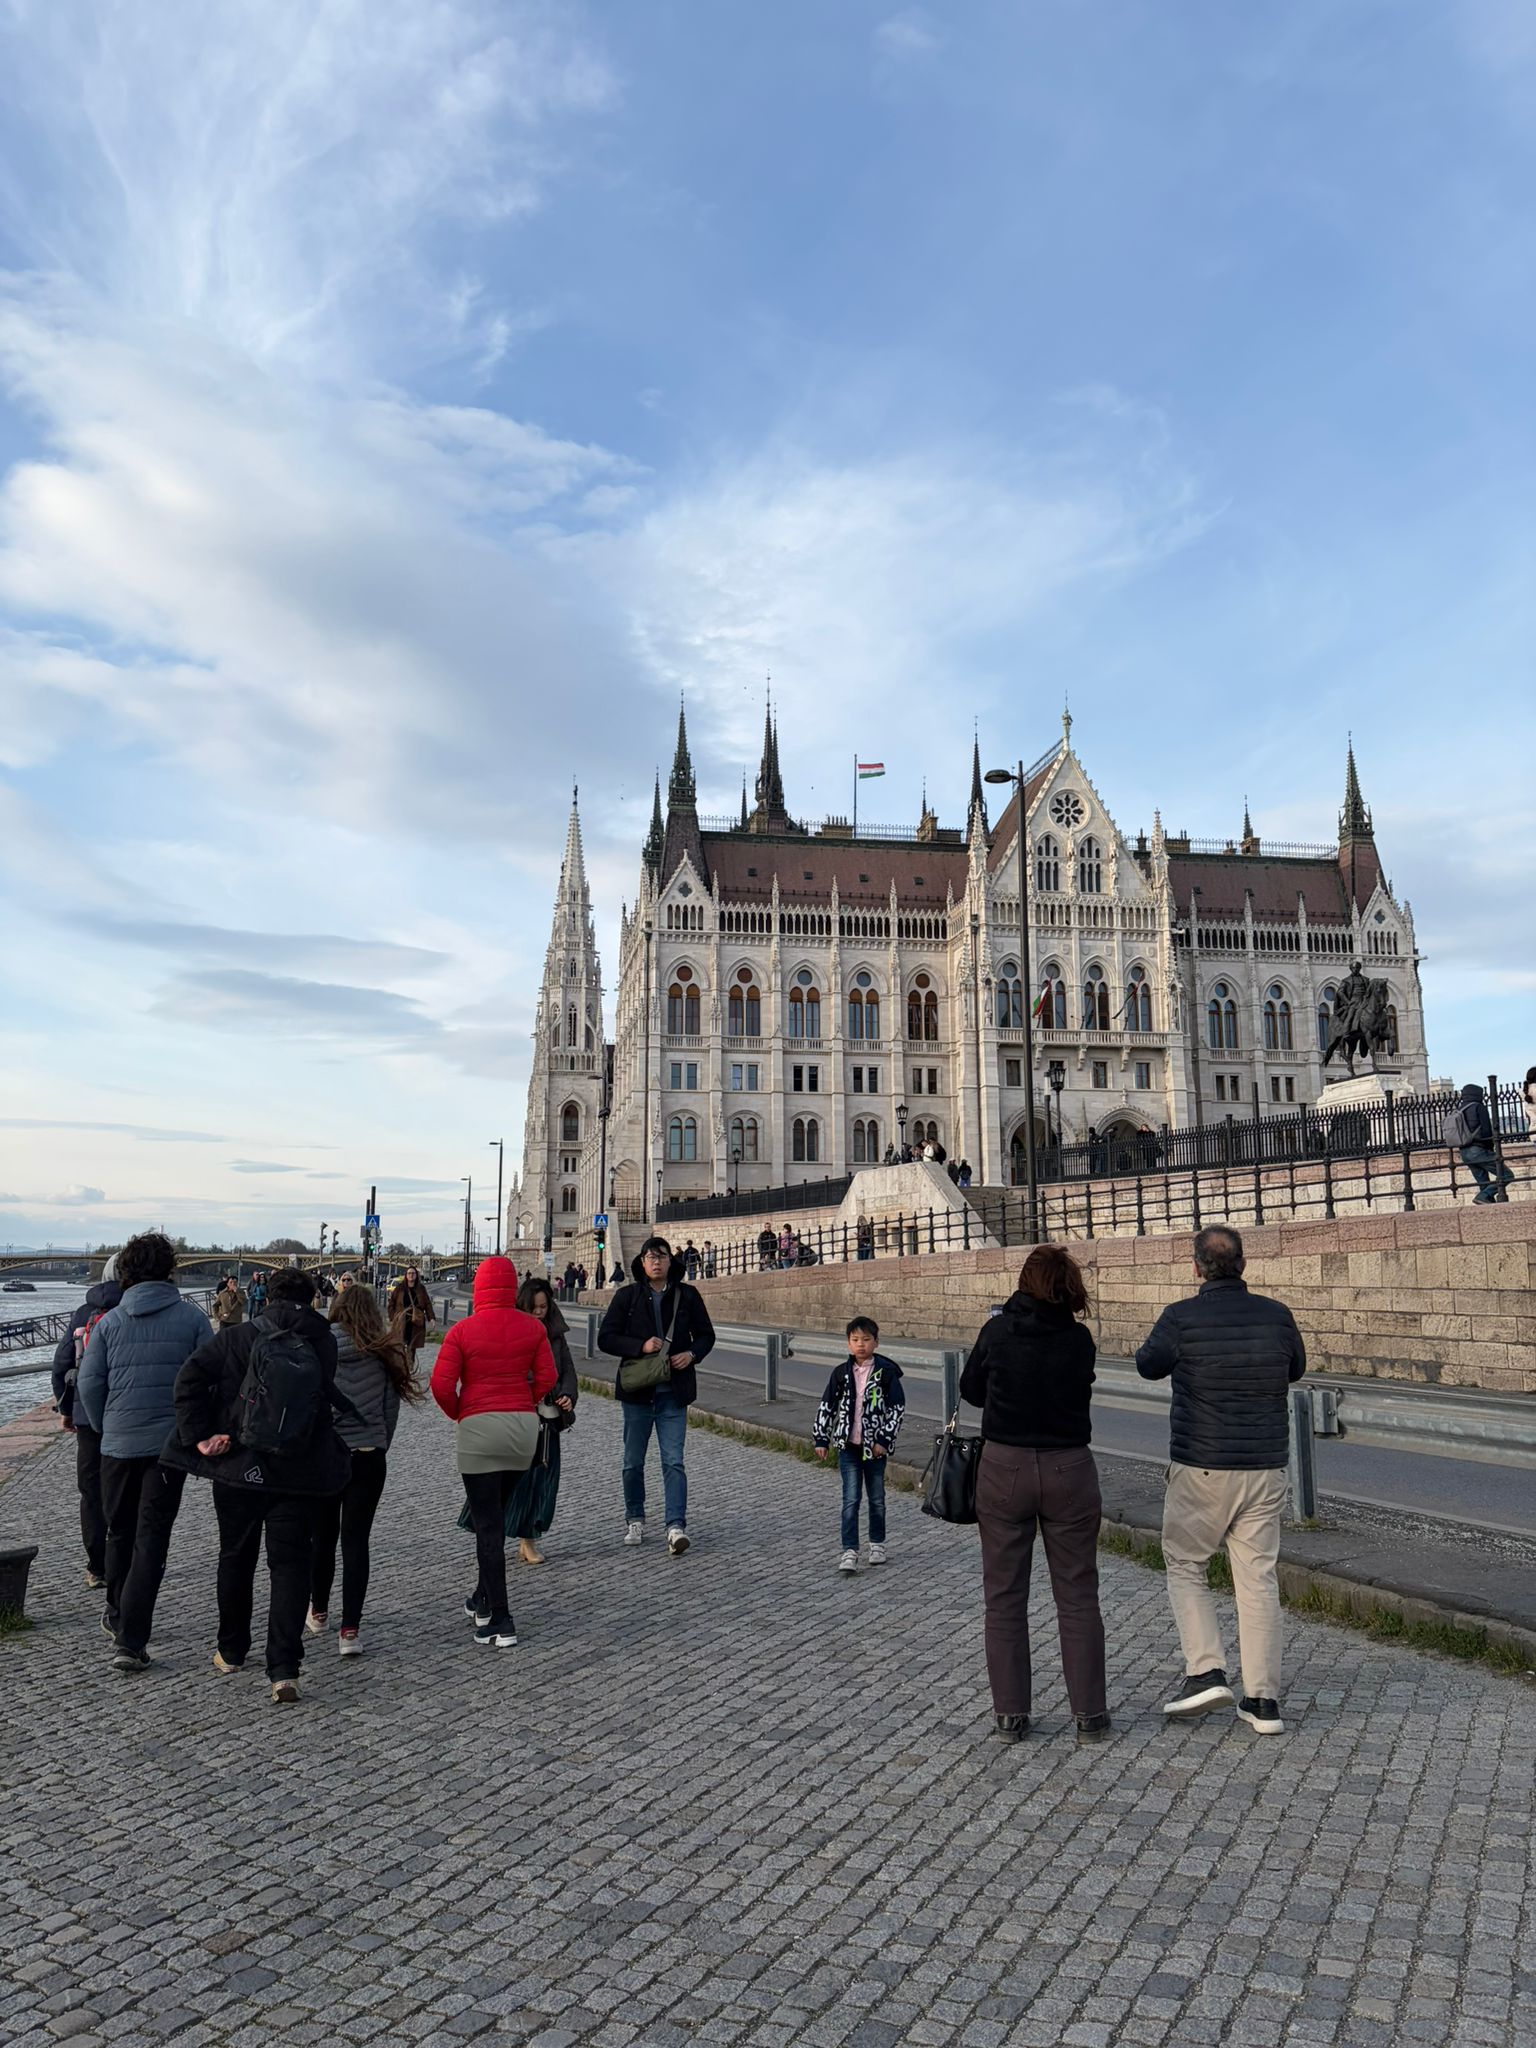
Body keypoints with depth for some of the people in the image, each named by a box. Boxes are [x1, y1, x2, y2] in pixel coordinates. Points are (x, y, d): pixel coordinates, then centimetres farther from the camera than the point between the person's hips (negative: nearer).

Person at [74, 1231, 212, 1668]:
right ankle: (131, 1641, -3)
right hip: (169, 1443, -2)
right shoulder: (192, 1318, -5)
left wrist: (103, 1427, 17)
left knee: (119, 1532, 21)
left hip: (118, 1444, 2)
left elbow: (88, 1383, 1)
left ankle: (117, 1616, 38)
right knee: (152, 1539, 2)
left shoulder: (110, 1321, 0)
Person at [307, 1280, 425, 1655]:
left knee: (322, 1536, 16)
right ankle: (350, 1630, 2)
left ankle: (318, 1614, 33)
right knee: (356, 1542, 6)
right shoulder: (384, 1353, 2)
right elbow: (391, 1410, 6)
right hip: (368, 1456, 1)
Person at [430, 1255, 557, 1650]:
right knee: (495, 1516, 21)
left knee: (487, 1524, 0)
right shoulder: (533, 1327, 1)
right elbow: (547, 1377, 0)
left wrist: (457, 1413, 7)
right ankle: (482, 1601, 32)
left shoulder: (462, 1330, -7)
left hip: (478, 1426, -4)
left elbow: (442, 1384, -11)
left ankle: (500, 1624, -1)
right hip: (525, 1426, 4)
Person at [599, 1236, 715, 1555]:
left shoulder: (687, 1295, 4)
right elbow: (605, 1338, -2)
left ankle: (676, 1526, -9)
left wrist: (692, 1354, -9)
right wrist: (641, 1346, -16)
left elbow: (706, 1334, 12)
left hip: (674, 1392, -1)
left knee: (673, 1461, -7)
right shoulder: (627, 1296, 1)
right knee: (633, 1462, 11)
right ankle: (635, 1520, 28)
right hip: (637, 1390, 1)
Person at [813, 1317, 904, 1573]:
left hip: (876, 1446, 0)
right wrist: (821, 1439, 3)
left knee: (877, 1498, 13)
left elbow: (898, 1408, -6)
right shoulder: (841, 1373, -1)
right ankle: (850, 1551, -3)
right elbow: (827, 1406, 5)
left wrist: (884, 1439, -10)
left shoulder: (886, 1372, -7)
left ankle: (877, 1543, 30)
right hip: (848, 1446, 1)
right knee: (851, 1499, -5)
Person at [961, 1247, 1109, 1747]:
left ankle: (1010, 1713, 14)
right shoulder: (1080, 1339, -5)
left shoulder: (997, 1331, -8)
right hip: (1070, 1470, 1)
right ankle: (1089, 1714, 16)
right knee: (1078, 1596, 12)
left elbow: (970, 1390, 4)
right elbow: (1078, 1392, 7)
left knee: (1004, 1596, 10)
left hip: (1004, 1468, -1)